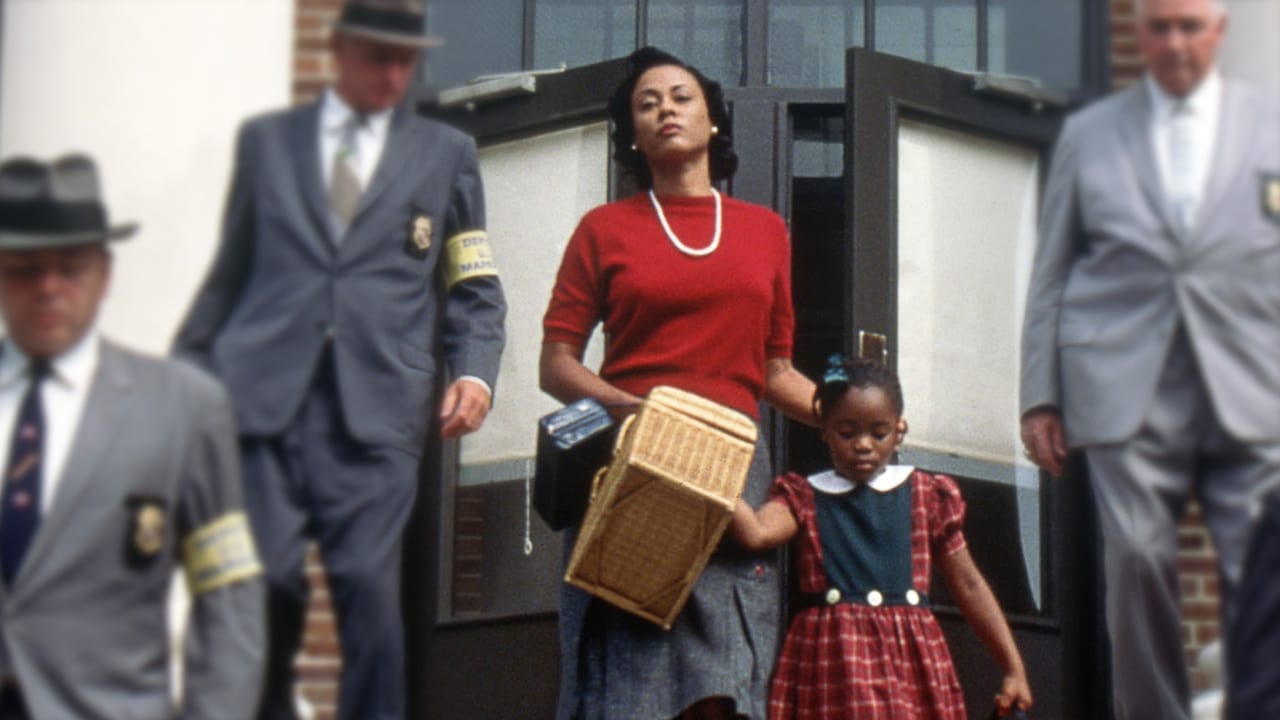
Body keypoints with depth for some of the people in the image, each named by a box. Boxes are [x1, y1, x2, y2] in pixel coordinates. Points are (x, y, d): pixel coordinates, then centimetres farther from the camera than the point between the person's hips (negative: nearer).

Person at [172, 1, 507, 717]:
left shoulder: (448, 153, 17)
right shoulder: (266, 140, 18)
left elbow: (474, 288, 14)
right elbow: (229, 274, 19)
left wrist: (474, 372, -3)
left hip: (377, 408, 0)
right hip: (263, 395, 1)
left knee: (370, 585, -11)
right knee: (266, 582, -8)